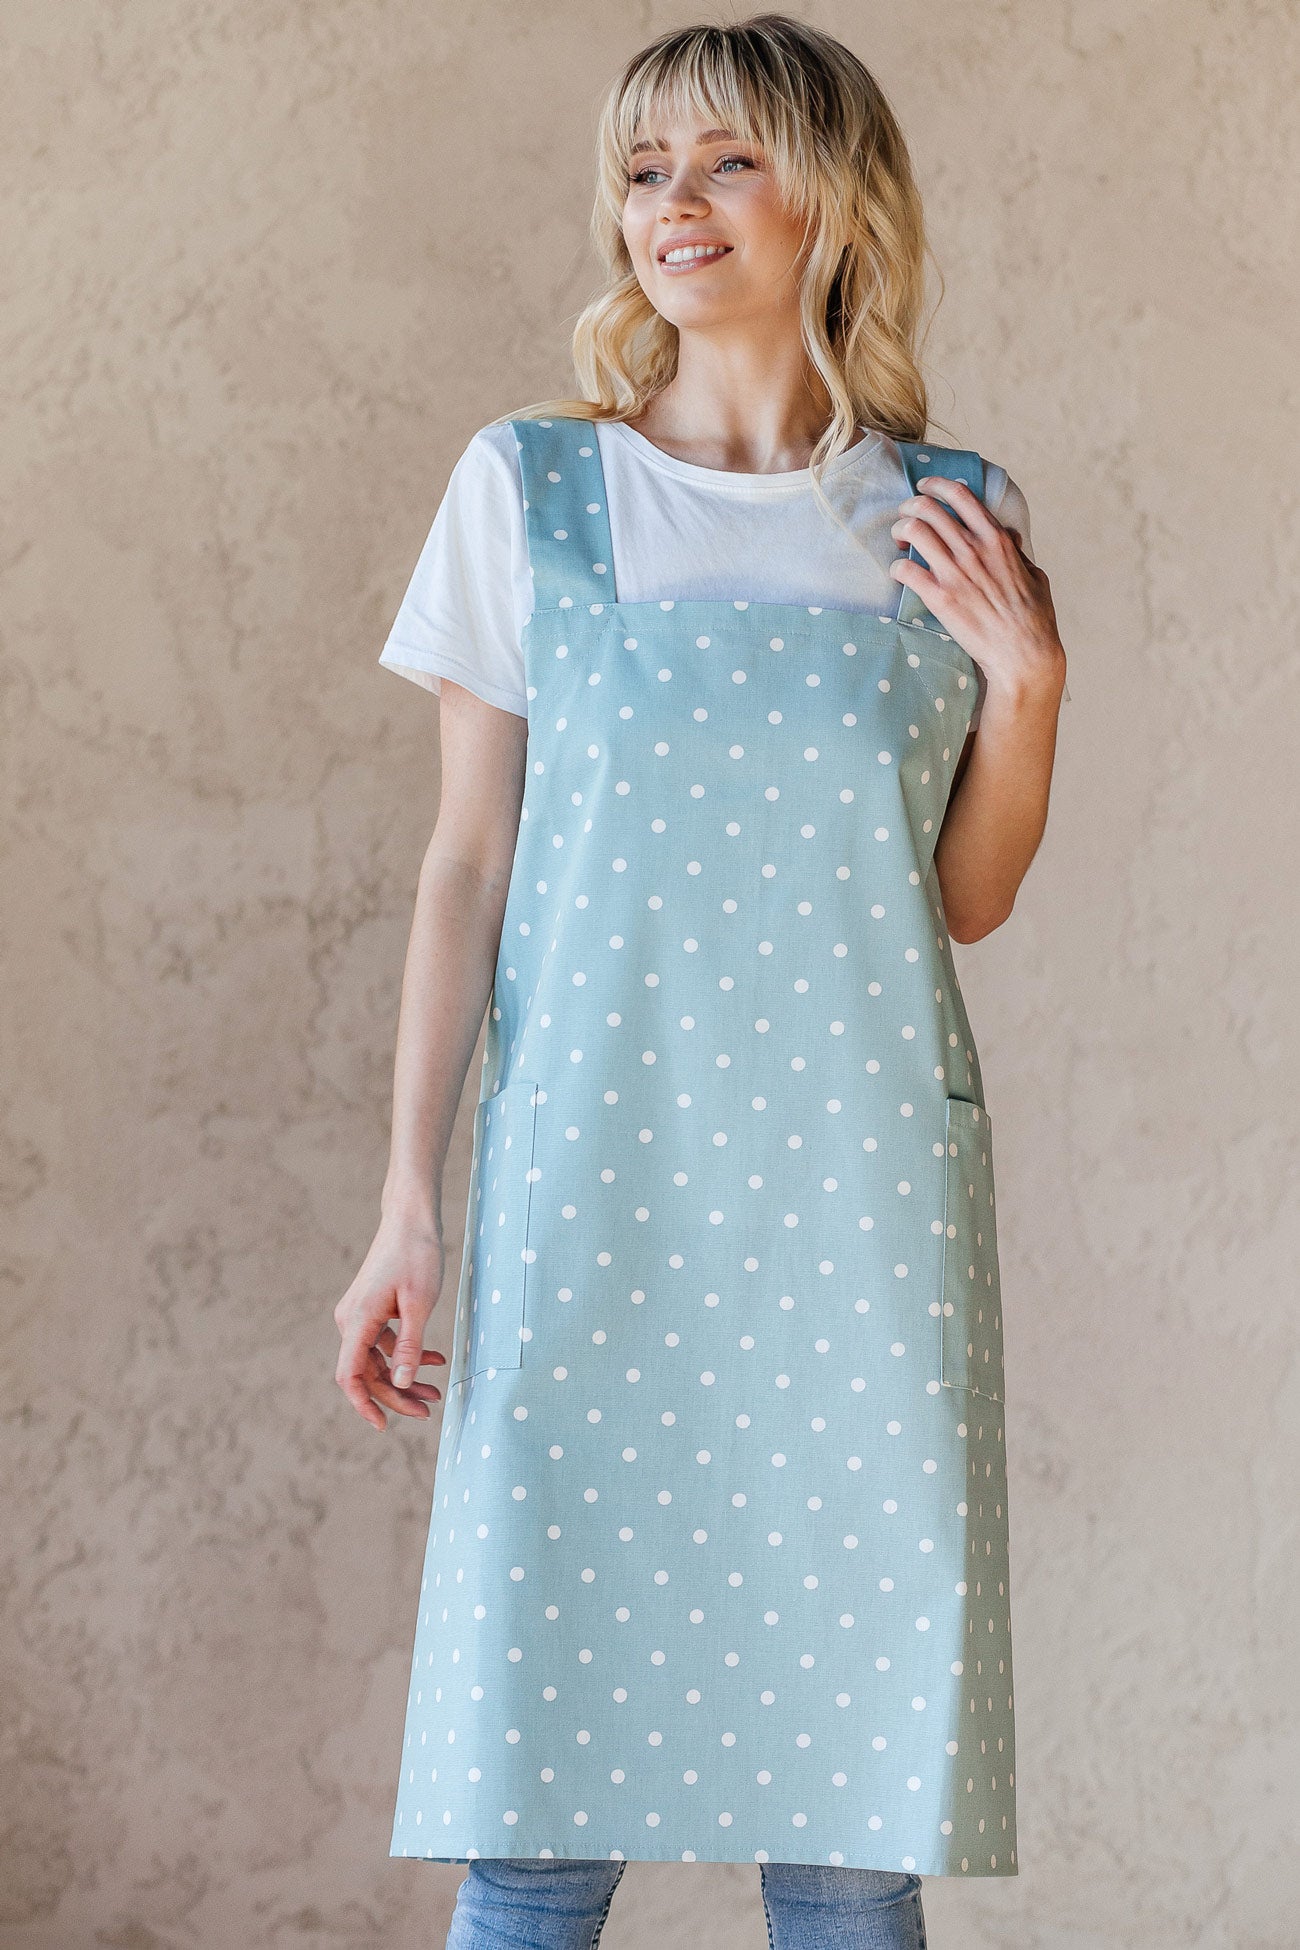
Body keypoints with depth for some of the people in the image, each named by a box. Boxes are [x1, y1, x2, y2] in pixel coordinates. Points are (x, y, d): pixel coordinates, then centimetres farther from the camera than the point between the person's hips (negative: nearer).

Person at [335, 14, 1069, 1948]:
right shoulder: (529, 486, 5)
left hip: (861, 1195, 1)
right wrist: (410, 1203, 0)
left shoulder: (950, 521, 8)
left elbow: (968, 899, 13)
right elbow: (468, 864, 5)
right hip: (591, 1174, -1)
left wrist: (1027, 679, -2)